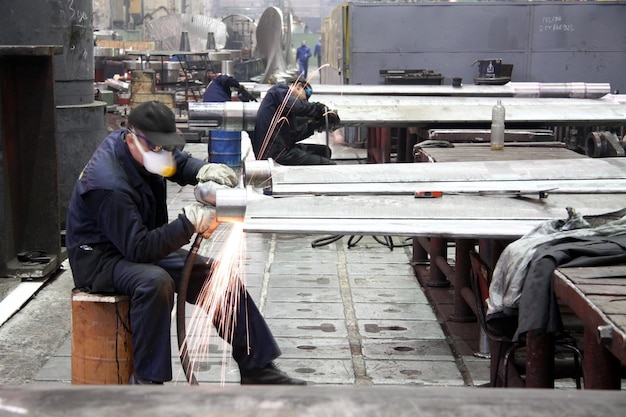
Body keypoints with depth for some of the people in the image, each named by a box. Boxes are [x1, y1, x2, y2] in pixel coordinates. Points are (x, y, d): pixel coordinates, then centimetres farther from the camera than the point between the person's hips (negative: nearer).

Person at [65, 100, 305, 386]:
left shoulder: (144, 146, -5)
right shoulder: (109, 183, -30)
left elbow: (181, 163, 13)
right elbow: (139, 248, -32)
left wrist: (204, 170, -11)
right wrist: (189, 223, -34)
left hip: (139, 245, 9)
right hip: (100, 258, -9)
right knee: (155, 282, -40)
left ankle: (257, 369, 6)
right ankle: (146, 380, -27)